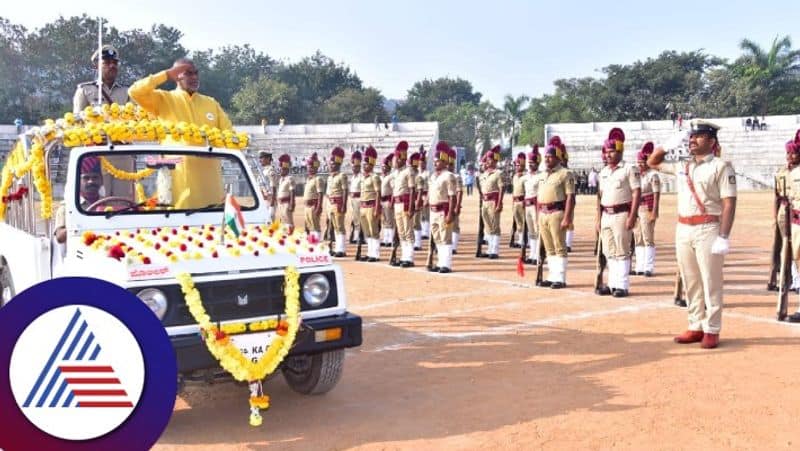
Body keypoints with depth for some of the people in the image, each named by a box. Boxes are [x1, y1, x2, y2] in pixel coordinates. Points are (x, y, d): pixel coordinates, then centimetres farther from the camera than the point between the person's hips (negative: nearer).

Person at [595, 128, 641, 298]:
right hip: (606, 216, 7)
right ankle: (612, 284, 17)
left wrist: (632, 217, -17)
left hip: (621, 214, -7)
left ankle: (622, 286, 2)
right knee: (609, 252, 10)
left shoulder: (629, 169, -6)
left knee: (622, 252, -3)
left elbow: (637, 193, -10)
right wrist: (598, 218, 12)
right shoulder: (603, 172, 15)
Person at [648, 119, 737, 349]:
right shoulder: (682, 165, 13)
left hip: (708, 230, -6)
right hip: (683, 229, 6)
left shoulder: (721, 166, -5)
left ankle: (712, 331, 7)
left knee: (711, 283, -1)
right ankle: (696, 327, 19)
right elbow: (652, 163, 27)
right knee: (690, 282, 10)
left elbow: (729, 204, -11)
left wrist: (723, 237, -18)